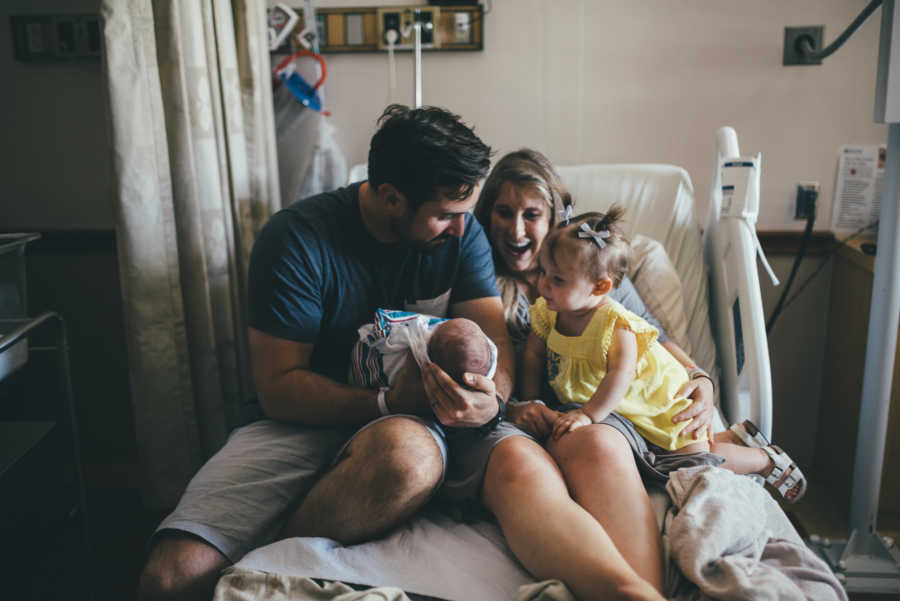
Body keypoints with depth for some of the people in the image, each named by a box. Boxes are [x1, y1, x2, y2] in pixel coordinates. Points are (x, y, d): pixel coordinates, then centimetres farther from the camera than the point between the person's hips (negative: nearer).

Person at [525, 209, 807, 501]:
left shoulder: (615, 324, -33)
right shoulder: (546, 312, -13)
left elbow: (621, 374, -41)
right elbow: (533, 355, -4)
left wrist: (589, 414, -46)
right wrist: (531, 403, -11)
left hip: (660, 401, -7)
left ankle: (766, 458, 22)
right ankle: (737, 435, 36)